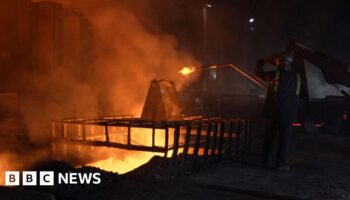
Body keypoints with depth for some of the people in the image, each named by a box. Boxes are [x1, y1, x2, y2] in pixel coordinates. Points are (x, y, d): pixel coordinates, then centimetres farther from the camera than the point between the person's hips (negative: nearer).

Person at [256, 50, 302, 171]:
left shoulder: (274, 74, -4)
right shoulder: (297, 77, 6)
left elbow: (259, 73, 10)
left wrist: (261, 62, 26)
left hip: (273, 112, -1)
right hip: (289, 114, 1)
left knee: (269, 136, 14)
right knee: (285, 139, 5)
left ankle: (266, 159, 24)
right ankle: (281, 163, 2)